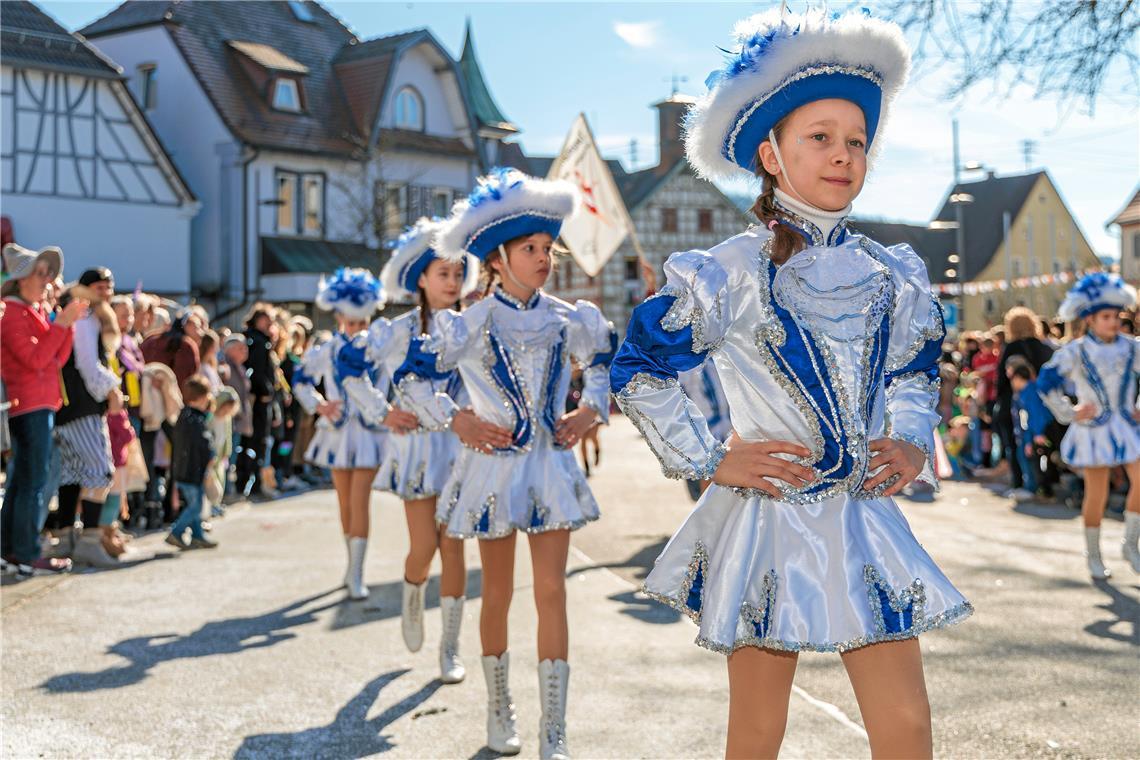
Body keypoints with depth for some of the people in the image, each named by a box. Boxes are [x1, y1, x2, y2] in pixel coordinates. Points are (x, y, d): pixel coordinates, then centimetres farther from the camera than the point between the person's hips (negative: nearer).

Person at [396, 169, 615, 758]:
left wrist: (593, 409, 6)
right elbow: (408, 378, 2)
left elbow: (607, 362, 21)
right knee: (498, 594, 8)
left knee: (551, 592, -1)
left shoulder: (567, 321, 2)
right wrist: (455, 419, -7)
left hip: (552, 464, 2)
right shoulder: (470, 325, -6)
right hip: (494, 464, -2)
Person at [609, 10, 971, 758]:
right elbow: (639, 372, -2)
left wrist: (915, 444, 3)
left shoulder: (896, 275, 5)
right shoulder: (729, 273, -8)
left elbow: (916, 372, 21)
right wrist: (709, 461, -8)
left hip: (866, 521, 4)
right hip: (768, 524, -4)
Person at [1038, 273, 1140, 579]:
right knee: (1097, 495, 1)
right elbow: (1046, 383, -7)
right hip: (1094, 430, -3)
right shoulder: (1076, 351, -7)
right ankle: (1093, 555, 17)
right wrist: (1069, 413, -6)